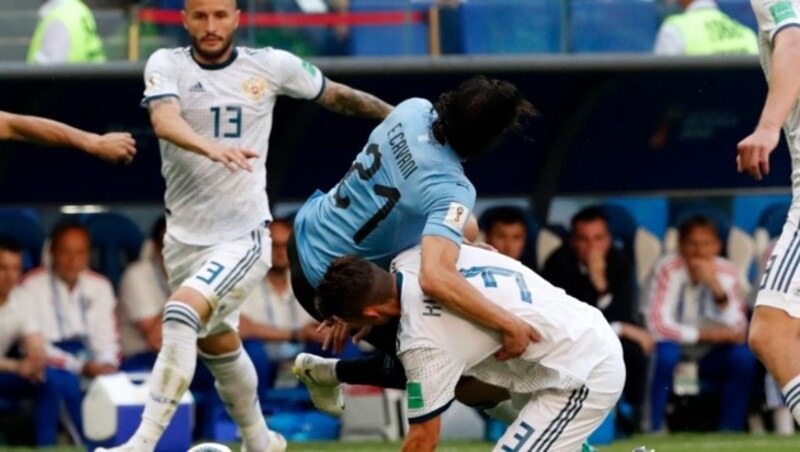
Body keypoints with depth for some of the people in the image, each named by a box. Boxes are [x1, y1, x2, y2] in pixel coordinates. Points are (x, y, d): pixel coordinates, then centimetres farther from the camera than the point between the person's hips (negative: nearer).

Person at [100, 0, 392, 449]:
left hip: (244, 236, -3)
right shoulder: (167, 65, -5)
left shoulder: (272, 66, -3)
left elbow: (336, 95, 13)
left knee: (182, 314, -26)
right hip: (185, 239, 3)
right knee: (217, 344, 20)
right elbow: (164, 120, -25)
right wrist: (211, 148, -44)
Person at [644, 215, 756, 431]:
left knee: (744, 355, -25)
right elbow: (658, 325, -22)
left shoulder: (727, 272, -9)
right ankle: (653, 429, -23)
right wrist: (705, 335, -24)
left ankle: (730, 431, -15)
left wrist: (717, 287, -29)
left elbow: (737, 332, -16)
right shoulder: (667, 269, -17)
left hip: (711, 357, 3)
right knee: (666, 353, -35)